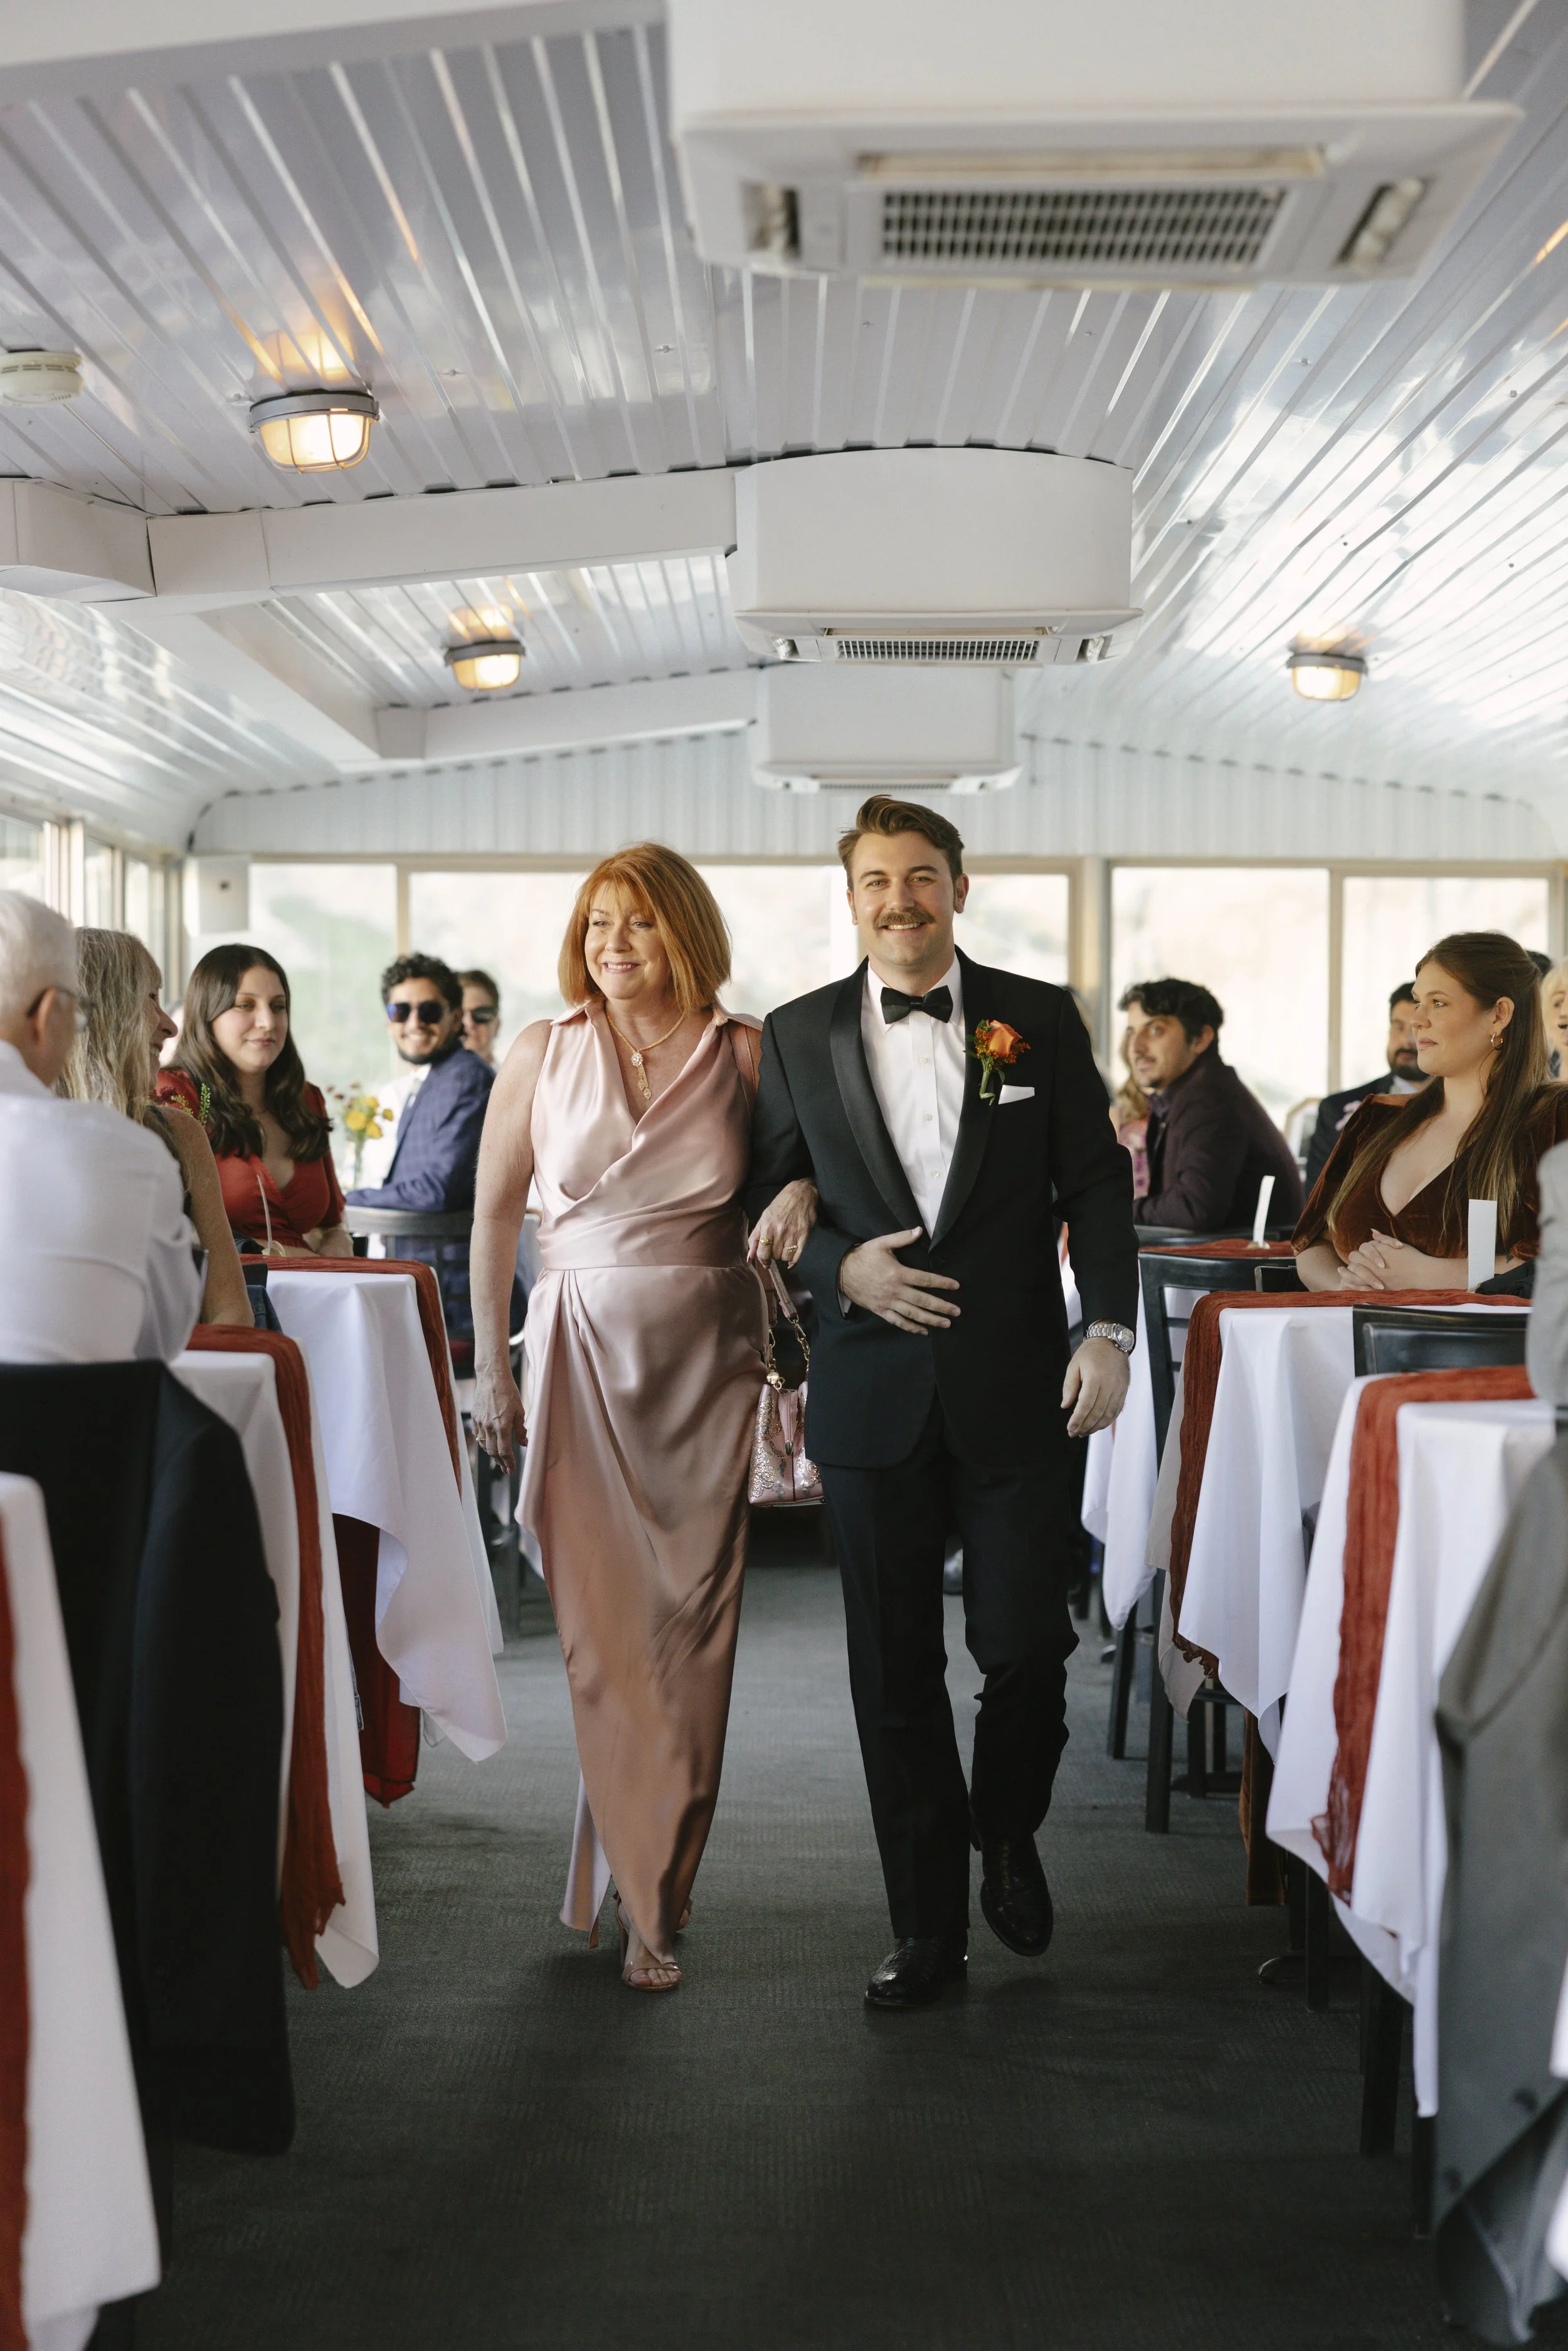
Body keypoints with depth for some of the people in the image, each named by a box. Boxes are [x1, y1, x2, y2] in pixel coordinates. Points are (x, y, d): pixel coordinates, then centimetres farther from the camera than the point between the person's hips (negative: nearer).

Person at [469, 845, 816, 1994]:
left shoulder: (745, 1051, 2)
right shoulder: (543, 1053, 3)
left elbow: (795, 1162, 13)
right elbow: (495, 1213, 7)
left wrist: (800, 1191, -12)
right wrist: (491, 1368, 4)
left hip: (709, 1352, 0)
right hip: (587, 1348, 0)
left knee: (691, 1620, 2)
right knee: (604, 1620, -2)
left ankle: (654, 1875, 17)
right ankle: (649, 1897, 11)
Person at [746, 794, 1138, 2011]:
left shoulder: (1039, 1018, 4)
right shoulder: (799, 1035, 6)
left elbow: (1098, 1183, 3)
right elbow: (765, 1202, 8)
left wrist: (1109, 1329, -8)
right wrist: (841, 1267, -10)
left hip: (1017, 1386, -1)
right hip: (875, 1393, 1)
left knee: (1026, 1643, -1)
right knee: (896, 1670, 6)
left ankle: (1007, 1835, 31)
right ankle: (928, 1927, 20)